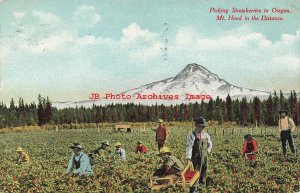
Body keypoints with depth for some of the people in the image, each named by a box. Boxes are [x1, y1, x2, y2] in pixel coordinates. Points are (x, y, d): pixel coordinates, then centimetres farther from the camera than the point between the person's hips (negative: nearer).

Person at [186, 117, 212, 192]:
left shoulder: (206, 134, 6)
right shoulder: (191, 135, -11)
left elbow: (210, 144, 21)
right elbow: (189, 147, -19)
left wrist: (207, 151, 5)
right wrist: (188, 159, -30)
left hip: (205, 158, 5)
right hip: (195, 158, -5)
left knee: (203, 174, 15)